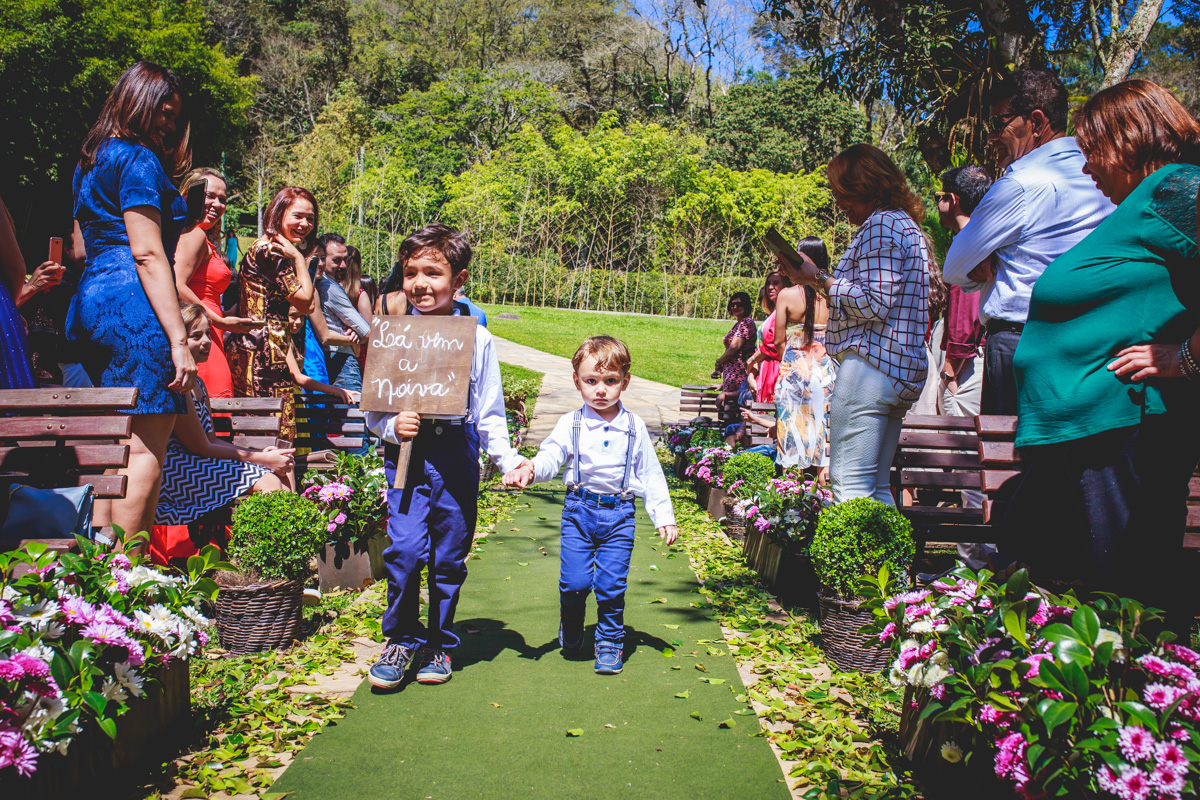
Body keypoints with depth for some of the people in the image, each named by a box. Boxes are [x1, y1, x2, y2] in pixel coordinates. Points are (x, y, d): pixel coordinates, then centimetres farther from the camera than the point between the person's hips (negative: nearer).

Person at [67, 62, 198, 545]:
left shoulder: (91, 161, 23)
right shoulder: (138, 160, -7)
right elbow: (148, 254, -15)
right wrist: (178, 338, -17)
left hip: (90, 305, 10)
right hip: (134, 306, -10)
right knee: (145, 450, -9)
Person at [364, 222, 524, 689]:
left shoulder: (477, 339, 2)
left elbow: (489, 413, 7)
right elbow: (373, 406, 5)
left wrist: (508, 459, -1)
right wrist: (391, 426, -14)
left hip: (458, 454, 1)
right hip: (407, 454, -1)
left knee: (450, 557, 8)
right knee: (405, 549, -13)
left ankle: (439, 643, 28)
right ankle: (401, 639, 11)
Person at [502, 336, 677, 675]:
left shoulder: (635, 428, 4)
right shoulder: (571, 424, 2)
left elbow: (651, 475, 9)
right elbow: (550, 456, -9)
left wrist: (664, 517, 6)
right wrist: (529, 470, -31)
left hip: (619, 512, 0)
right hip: (579, 510, 0)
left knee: (611, 584, -1)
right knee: (575, 581, -4)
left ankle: (610, 643, 20)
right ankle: (570, 632, 27)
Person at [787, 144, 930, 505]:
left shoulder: (881, 225, -9)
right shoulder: (907, 225, 23)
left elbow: (874, 304, -18)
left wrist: (820, 280, -9)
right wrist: (825, 279, 20)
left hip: (871, 361, -11)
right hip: (903, 369, 11)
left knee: (850, 487, -11)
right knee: (877, 489, 12)